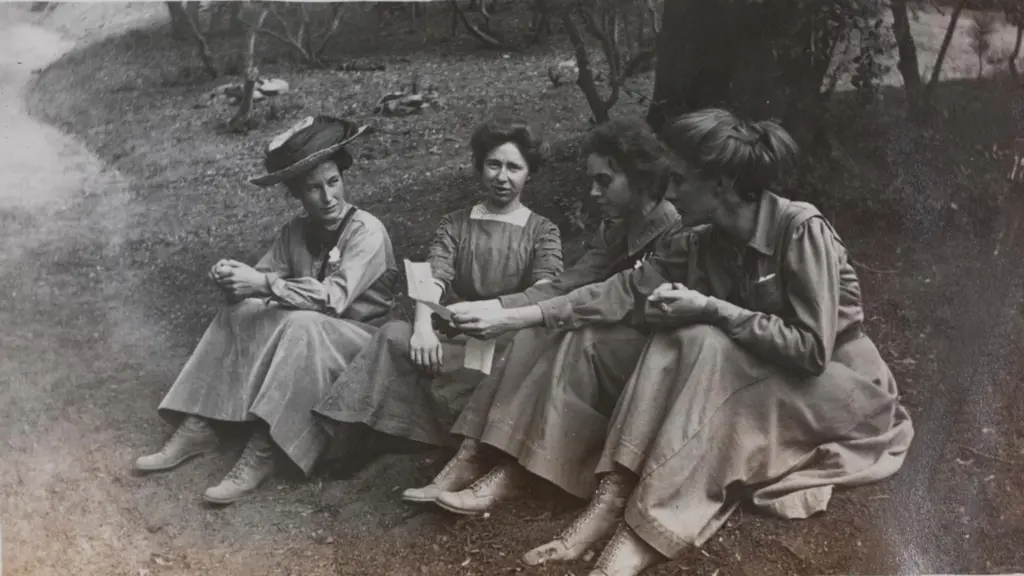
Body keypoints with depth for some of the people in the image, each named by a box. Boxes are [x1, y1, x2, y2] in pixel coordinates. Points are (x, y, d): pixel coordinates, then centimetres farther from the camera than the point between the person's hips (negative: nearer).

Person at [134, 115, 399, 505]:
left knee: (301, 325, -35)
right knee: (239, 314, -16)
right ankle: (196, 427, -17)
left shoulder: (367, 231, -16)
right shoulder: (296, 232, 4)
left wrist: (265, 284, -31)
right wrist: (235, 279, -26)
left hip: (362, 340, -6)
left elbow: (334, 297, -28)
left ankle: (262, 452, -35)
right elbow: (264, 279, -3)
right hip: (300, 336, 6)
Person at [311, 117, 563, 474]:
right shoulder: (454, 225, 17)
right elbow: (434, 278, -1)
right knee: (396, 334, -30)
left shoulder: (542, 232, 11)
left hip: (505, 343, -2)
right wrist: (424, 327, -23)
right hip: (452, 334, 2)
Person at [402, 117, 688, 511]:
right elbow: (564, 287, -3)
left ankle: (509, 474, -30)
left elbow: (618, 296, -29)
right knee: (539, 334, -19)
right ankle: (474, 456, -26)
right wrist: (491, 307, -20)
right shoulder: (615, 231, 8)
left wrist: (513, 318, -35)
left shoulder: (676, 232, -18)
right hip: (609, 349, 7)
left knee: (579, 339, -31)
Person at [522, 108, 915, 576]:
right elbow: (704, 326, -4)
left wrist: (712, 309, -28)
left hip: (842, 389, -6)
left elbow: (813, 348, -26)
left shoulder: (801, 228, -22)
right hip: (769, 380, 6)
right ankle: (613, 499, -29)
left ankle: (644, 535, -37)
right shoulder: (706, 241, -2)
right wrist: (670, 307, -26)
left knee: (709, 349, -31)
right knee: (681, 340, -21)